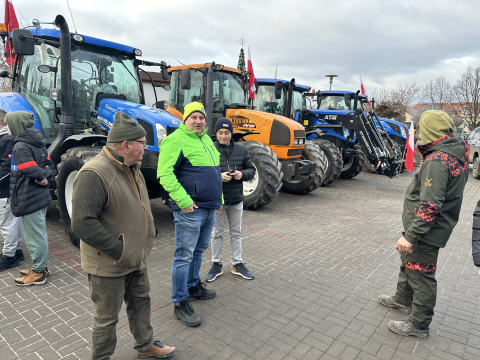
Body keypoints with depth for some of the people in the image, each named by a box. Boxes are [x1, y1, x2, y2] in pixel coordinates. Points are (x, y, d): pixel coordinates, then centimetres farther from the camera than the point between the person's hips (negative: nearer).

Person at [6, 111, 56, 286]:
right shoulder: (38, 143, 10)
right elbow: (49, 165, 11)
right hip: (41, 197, 9)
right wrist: (46, 177, -6)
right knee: (40, 235, 19)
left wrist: (42, 177, -7)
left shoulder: (21, 147, -18)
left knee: (35, 237, 3)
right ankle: (39, 267, 33)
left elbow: (32, 170, -27)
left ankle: (38, 273, 16)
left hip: (29, 200, -9)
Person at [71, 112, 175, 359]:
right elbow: (82, 223, -30)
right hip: (108, 266, -9)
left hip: (136, 258, 9)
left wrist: (149, 234, 9)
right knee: (107, 317, 11)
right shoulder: (94, 174, -26)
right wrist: (119, 251, -25)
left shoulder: (131, 168, 5)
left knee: (141, 302, 24)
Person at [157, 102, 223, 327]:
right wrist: (183, 200, -24)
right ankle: (180, 304, 13)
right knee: (184, 255, 0)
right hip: (190, 210, -9)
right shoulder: (176, 140, -12)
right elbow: (165, 174, -19)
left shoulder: (207, 140, 16)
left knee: (199, 250, 21)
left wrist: (219, 198, 21)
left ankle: (193, 286, 40)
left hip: (210, 209, 9)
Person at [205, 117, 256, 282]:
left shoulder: (241, 149, 0)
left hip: (236, 200, 3)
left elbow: (251, 169, 6)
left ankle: (237, 264, 31)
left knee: (236, 233, 15)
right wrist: (218, 176, -25)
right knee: (217, 233, 11)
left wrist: (242, 174, -14)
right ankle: (217, 264, 28)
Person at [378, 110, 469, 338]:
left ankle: (419, 325, 22)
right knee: (409, 263, 25)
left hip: (426, 231, -10)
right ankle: (403, 300, 45)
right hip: (435, 228, 10)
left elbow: (429, 206, -30)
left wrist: (411, 236, -26)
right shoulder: (458, 155, 5)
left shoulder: (437, 161, -26)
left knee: (421, 275, 5)